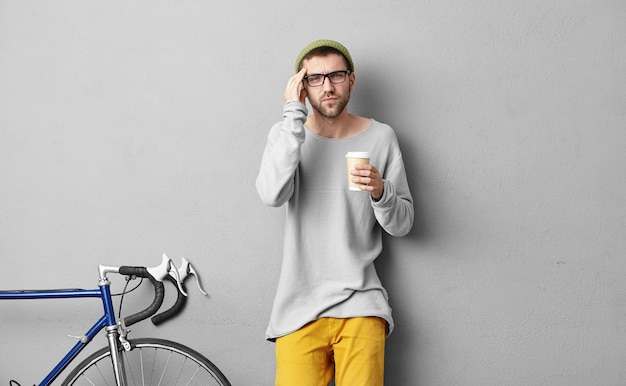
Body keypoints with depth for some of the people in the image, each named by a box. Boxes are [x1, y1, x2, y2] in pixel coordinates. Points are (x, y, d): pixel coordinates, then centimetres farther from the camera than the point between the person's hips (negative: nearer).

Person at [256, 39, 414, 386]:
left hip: (360, 303, 0)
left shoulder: (380, 137, 5)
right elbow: (272, 195, -17)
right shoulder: (286, 134, 4)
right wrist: (293, 114, -14)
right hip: (299, 305, 0)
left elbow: (402, 224, 6)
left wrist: (380, 192, -16)